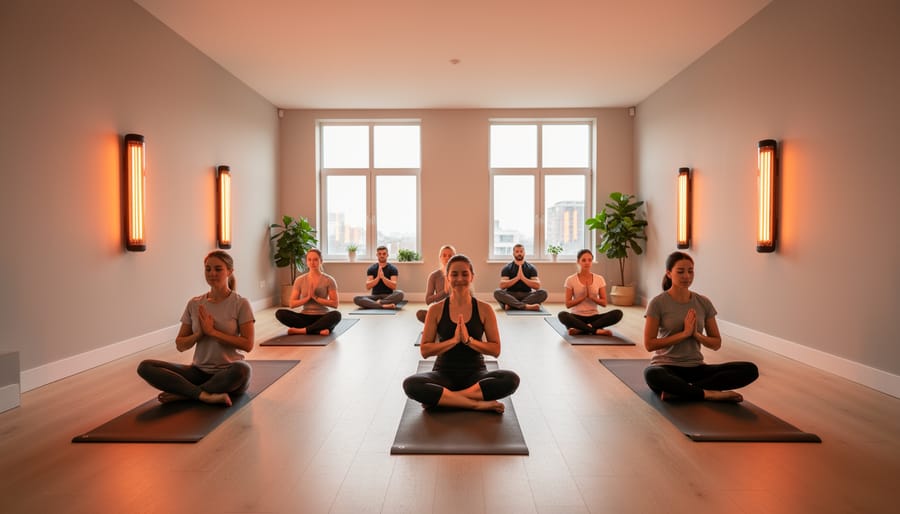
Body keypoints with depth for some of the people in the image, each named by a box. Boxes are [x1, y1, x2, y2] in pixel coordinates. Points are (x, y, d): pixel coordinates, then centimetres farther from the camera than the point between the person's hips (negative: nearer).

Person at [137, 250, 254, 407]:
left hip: (228, 373, -4)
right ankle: (205, 395, -28)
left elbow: (248, 344, -13)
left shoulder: (240, 304, -7)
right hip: (199, 371, 4)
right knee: (145, 367, -15)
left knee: (242, 370, -39)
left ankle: (182, 393, -18)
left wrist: (212, 331, -17)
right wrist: (200, 333, -12)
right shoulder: (194, 304, 5)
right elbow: (180, 345, 8)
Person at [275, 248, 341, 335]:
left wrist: (315, 297, -17)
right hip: (305, 317, 3)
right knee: (280, 313, -23)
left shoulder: (329, 280, -3)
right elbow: (292, 304, 2)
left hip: (322, 317, -2)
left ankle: (301, 330, -29)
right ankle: (319, 330, -29)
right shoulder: (300, 280, 4)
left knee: (336, 314, -36)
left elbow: (335, 304, -9)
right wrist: (308, 297, -14)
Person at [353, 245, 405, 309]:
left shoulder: (392, 268, 1)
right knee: (356, 299, -27)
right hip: (375, 296, 2)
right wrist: (378, 277, -20)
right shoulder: (371, 269, 6)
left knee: (400, 293, -34)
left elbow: (394, 286, -10)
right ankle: (384, 305, -37)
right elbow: (368, 286, -5)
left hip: (388, 296, -1)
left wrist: (383, 277, -24)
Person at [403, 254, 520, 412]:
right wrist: (453, 340, -16)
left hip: (475, 374, 1)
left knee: (511, 379, -30)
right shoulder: (436, 310, -1)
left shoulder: (485, 309, 0)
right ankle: (477, 404, -25)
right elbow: (424, 350, -2)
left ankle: (439, 398, -24)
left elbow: (496, 350, -1)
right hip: (444, 373, 0)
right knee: (410, 384, -31)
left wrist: (468, 340, -16)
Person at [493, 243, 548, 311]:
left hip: (526, 296, 1)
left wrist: (523, 277, -15)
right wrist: (517, 278, -17)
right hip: (511, 296, -1)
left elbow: (537, 286, -6)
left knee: (543, 293, -27)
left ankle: (511, 305, -35)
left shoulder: (531, 268, 7)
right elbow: (502, 285, -9)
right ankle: (526, 306, -41)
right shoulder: (507, 268, 4)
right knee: (497, 292, -31)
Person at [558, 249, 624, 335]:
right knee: (562, 315, -36)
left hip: (593, 317, 3)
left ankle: (580, 329, -28)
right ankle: (596, 330, -30)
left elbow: (604, 303, 4)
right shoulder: (571, 280, -2)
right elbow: (568, 304, -4)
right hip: (576, 317, -2)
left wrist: (591, 296, -13)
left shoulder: (599, 279, 5)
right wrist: (583, 296, -15)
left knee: (618, 313, -26)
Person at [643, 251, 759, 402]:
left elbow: (716, 344, 9)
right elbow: (649, 344, -12)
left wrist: (696, 334, -12)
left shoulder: (704, 303, 5)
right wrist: (684, 333, -17)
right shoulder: (658, 303, -8)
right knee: (652, 375, -41)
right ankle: (709, 394, -22)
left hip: (695, 368, 5)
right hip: (666, 367, -5)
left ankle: (678, 390, -24)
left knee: (750, 369, -18)